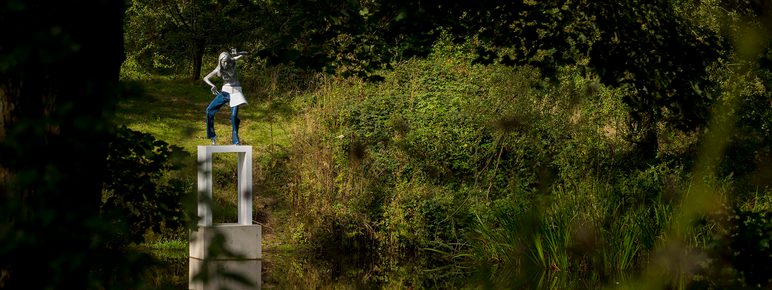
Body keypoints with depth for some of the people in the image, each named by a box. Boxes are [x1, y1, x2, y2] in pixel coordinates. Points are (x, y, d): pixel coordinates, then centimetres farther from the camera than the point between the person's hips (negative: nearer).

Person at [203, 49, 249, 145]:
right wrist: (212, 85, -22)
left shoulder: (233, 63, -10)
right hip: (225, 91, 2)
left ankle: (235, 141, -2)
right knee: (209, 110, -5)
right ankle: (212, 135, 8)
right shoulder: (218, 70, -8)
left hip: (235, 91, -2)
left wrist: (236, 54, -30)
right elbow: (205, 78, -3)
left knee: (234, 116, -13)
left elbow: (245, 54, -11)